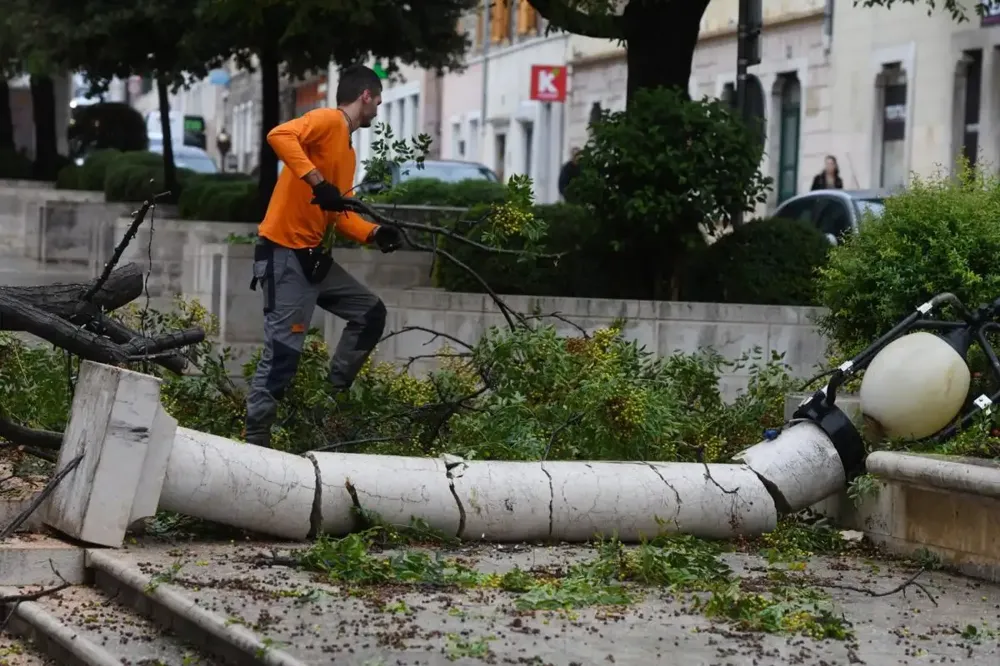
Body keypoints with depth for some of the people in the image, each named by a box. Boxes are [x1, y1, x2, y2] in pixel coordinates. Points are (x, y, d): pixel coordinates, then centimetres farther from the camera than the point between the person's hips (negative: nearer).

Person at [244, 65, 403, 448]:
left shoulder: (347, 150, 19)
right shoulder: (328, 120, -8)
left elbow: (339, 214, 15)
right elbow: (279, 136, -26)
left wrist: (375, 234, 0)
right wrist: (318, 181, -32)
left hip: (313, 256, 10)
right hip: (284, 253, -10)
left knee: (370, 313, 13)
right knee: (283, 351, -11)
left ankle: (335, 395, 15)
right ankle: (255, 439, -7)